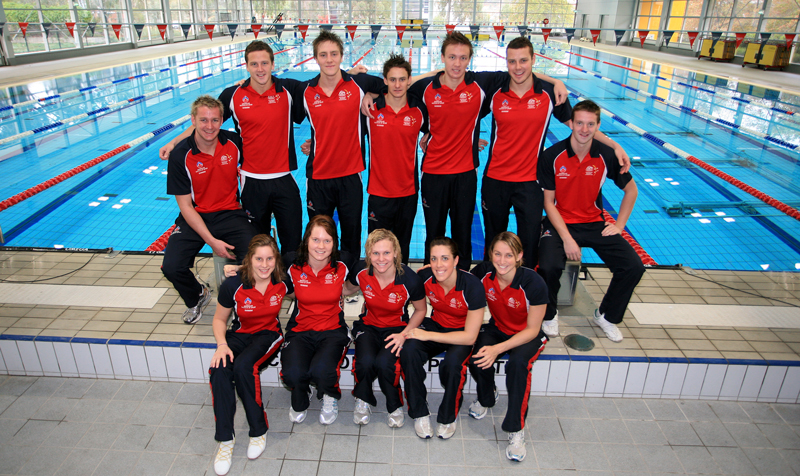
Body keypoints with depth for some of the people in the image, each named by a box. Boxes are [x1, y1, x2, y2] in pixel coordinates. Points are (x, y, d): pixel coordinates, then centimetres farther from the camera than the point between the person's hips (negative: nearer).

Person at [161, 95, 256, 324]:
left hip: (230, 214, 1)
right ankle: (197, 297, 16)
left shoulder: (234, 142, -5)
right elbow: (186, 206, -10)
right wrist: (211, 241, -17)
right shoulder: (180, 155, -11)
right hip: (195, 218, 0)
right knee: (171, 267, -20)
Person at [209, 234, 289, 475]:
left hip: (268, 334, -1)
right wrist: (222, 344, -17)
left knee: (243, 366, -32)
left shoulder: (283, 281, -13)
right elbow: (219, 319, 0)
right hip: (240, 334, 2)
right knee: (219, 370, -28)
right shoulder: (233, 285, -15)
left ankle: (259, 432, -13)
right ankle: (225, 440, -13)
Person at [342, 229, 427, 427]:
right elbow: (348, 289, 12)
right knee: (365, 362, -28)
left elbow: (420, 310, -3)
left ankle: (395, 406, 3)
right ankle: (363, 401, 7)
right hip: (368, 325, 2)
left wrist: (404, 335, -16)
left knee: (384, 363, -30)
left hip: (397, 328, -2)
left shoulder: (409, 279, -20)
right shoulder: (361, 271, -13)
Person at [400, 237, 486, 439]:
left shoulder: (472, 285, -26)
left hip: (462, 333, -3)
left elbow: (470, 337, -24)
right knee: (408, 351, -27)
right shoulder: (424, 277, -16)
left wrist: (428, 335, -26)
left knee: (452, 362, -34)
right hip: (436, 324, 3)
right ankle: (420, 413, -6)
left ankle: (448, 417, -4)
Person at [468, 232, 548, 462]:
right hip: (497, 328, 4)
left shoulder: (533, 283, -28)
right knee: (477, 356, -25)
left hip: (528, 335, -3)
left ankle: (516, 430, -14)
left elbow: (532, 330, -20)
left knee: (518, 363, -33)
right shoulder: (484, 272, -16)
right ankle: (486, 397, 10)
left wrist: (497, 349, -32)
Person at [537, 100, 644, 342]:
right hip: (560, 222, -3)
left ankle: (606, 316, 15)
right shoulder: (552, 156, -12)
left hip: (594, 223, 3)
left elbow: (631, 190, 11)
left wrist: (619, 225, 4)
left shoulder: (607, 156, -5)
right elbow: (549, 202, -9)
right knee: (548, 267, -30)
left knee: (634, 267, -12)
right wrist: (567, 238, -17)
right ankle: (549, 315, 3)